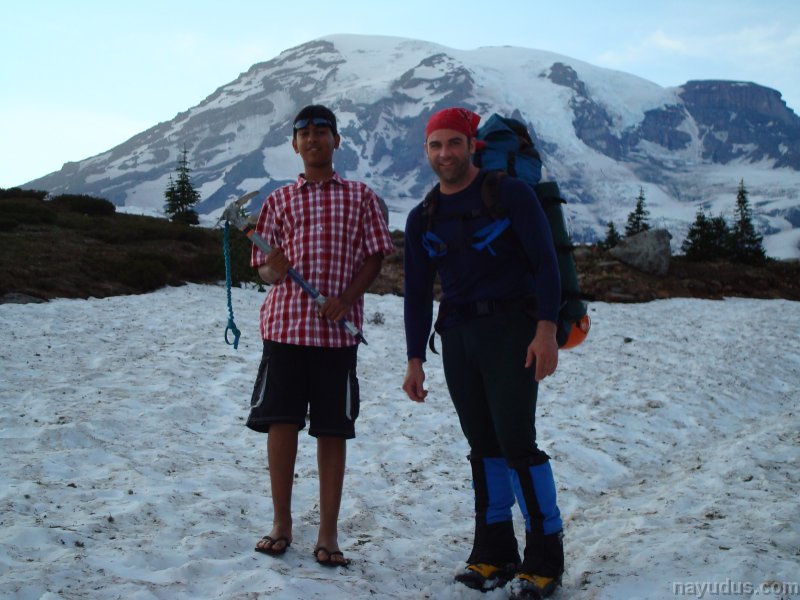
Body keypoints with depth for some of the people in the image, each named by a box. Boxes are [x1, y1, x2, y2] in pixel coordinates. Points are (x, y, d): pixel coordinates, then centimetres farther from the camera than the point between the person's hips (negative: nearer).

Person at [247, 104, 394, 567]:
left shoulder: (360, 197, 8)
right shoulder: (280, 200, 12)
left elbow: (375, 255, 4)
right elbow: (263, 264, 11)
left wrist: (346, 300, -11)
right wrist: (274, 269, -13)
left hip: (338, 329, -1)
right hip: (284, 321, 2)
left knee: (332, 430, 1)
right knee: (281, 421, 0)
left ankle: (329, 534, 10)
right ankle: (282, 524, 16)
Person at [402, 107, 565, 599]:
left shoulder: (509, 193, -4)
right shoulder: (423, 218, 10)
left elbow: (545, 262, -8)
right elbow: (418, 293, 14)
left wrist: (547, 329, -17)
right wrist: (415, 359, 9)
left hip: (511, 329, -5)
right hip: (457, 337, 5)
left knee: (516, 441, -10)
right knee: (483, 445, 8)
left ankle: (545, 558, 0)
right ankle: (495, 553, 16)